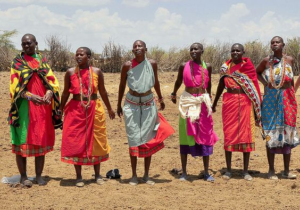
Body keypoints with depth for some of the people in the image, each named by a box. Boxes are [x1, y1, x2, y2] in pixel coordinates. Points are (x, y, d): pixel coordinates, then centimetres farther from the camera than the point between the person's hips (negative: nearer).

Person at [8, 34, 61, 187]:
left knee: (41, 140, 5)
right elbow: (15, 85, -6)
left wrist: (49, 93, -19)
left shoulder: (43, 61, 12)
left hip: (42, 106, 3)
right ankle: (23, 176, 6)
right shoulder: (17, 62, 3)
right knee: (23, 140, -2)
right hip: (24, 106, -3)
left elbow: (51, 80, 3)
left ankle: (39, 175, 13)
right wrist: (30, 96, -23)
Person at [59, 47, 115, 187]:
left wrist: (109, 109, 17)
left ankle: (97, 175, 19)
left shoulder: (97, 72, 2)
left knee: (96, 141, 6)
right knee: (75, 142, 0)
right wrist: (60, 109, 7)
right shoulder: (70, 72, 1)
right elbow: (66, 93, 7)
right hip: (75, 110, 0)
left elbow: (102, 92, 10)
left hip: (94, 110, 1)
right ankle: (78, 177, 11)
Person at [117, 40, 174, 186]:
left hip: (148, 104, 2)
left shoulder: (152, 64, -4)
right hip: (132, 104, -2)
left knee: (148, 140, 5)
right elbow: (122, 85, 3)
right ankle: (134, 175, 9)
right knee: (134, 139, -1)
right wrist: (119, 105, 8)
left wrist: (160, 98, 23)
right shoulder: (127, 66, -8)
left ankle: (146, 175, 15)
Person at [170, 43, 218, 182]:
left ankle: (206, 172, 11)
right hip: (188, 102, -1)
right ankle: (184, 172, 9)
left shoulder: (207, 66, 1)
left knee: (205, 135, 3)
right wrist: (174, 94, 28)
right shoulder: (184, 66, -2)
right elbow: (178, 81, 16)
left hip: (203, 102, 1)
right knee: (186, 135, 1)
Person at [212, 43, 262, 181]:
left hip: (245, 102, -1)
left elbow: (254, 87, 4)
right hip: (230, 101, 1)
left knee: (246, 134, 2)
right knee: (229, 134, 1)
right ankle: (228, 170, 10)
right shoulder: (226, 67, 6)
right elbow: (221, 85, 16)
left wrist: (256, 107, 2)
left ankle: (245, 171, 10)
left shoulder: (248, 66, 2)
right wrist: (214, 103, 22)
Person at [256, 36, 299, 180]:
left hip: (287, 99, 2)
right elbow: (257, 72, 16)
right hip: (271, 98, -1)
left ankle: (286, 171, 12)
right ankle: (271, 170, 9)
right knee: (271, 132, 0)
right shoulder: (267, 61, 0)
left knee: (287, 130, 3)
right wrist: (264, 82, -1)